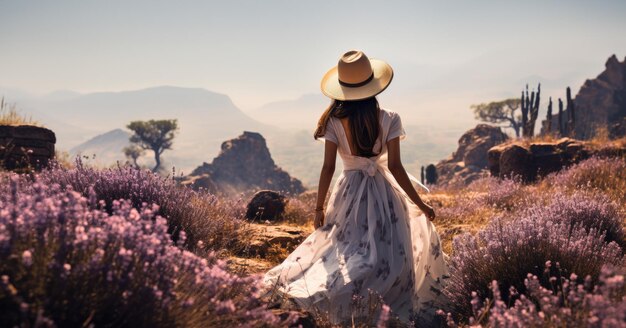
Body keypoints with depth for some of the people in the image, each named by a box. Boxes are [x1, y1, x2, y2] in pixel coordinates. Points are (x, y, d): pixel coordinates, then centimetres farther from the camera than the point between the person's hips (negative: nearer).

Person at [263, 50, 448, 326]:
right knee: (390, 256, 6)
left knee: (347, 250, 18)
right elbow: (395, 166, -10)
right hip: (382, 193, -2)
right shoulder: (388, 119, -9)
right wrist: (419, 203, -2)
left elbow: (328, 168, -6)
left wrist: (319, 207, 4)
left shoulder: (334, 122, -6)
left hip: (348, 192, 2)